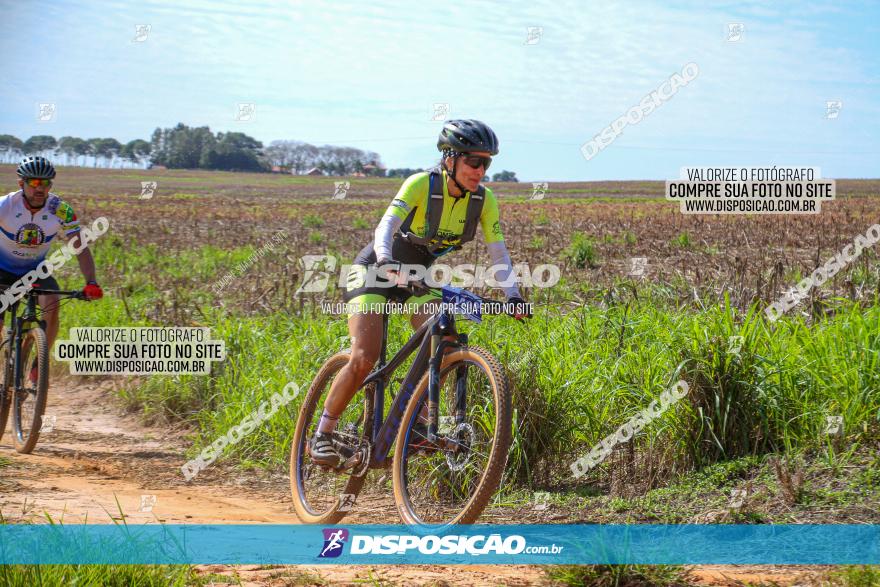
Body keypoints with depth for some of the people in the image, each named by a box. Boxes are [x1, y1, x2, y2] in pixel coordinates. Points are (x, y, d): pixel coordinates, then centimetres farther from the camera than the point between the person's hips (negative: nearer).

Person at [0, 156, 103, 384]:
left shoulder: (61, 210, -21)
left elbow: (80, 248, -22)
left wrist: (91, 282, -39)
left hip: (35, 270, 1)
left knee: (52, 305, -27)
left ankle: (37, 366, -10)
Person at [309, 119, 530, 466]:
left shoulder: (483, 200, -11)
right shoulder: (421, 185, -26)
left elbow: (498, 252, -12)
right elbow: (387, 224, -38)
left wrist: (512, 295, -28)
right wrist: (385, 260, -58)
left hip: (416, 278, 5)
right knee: (364, 359, -19)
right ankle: (322, 435, -5)